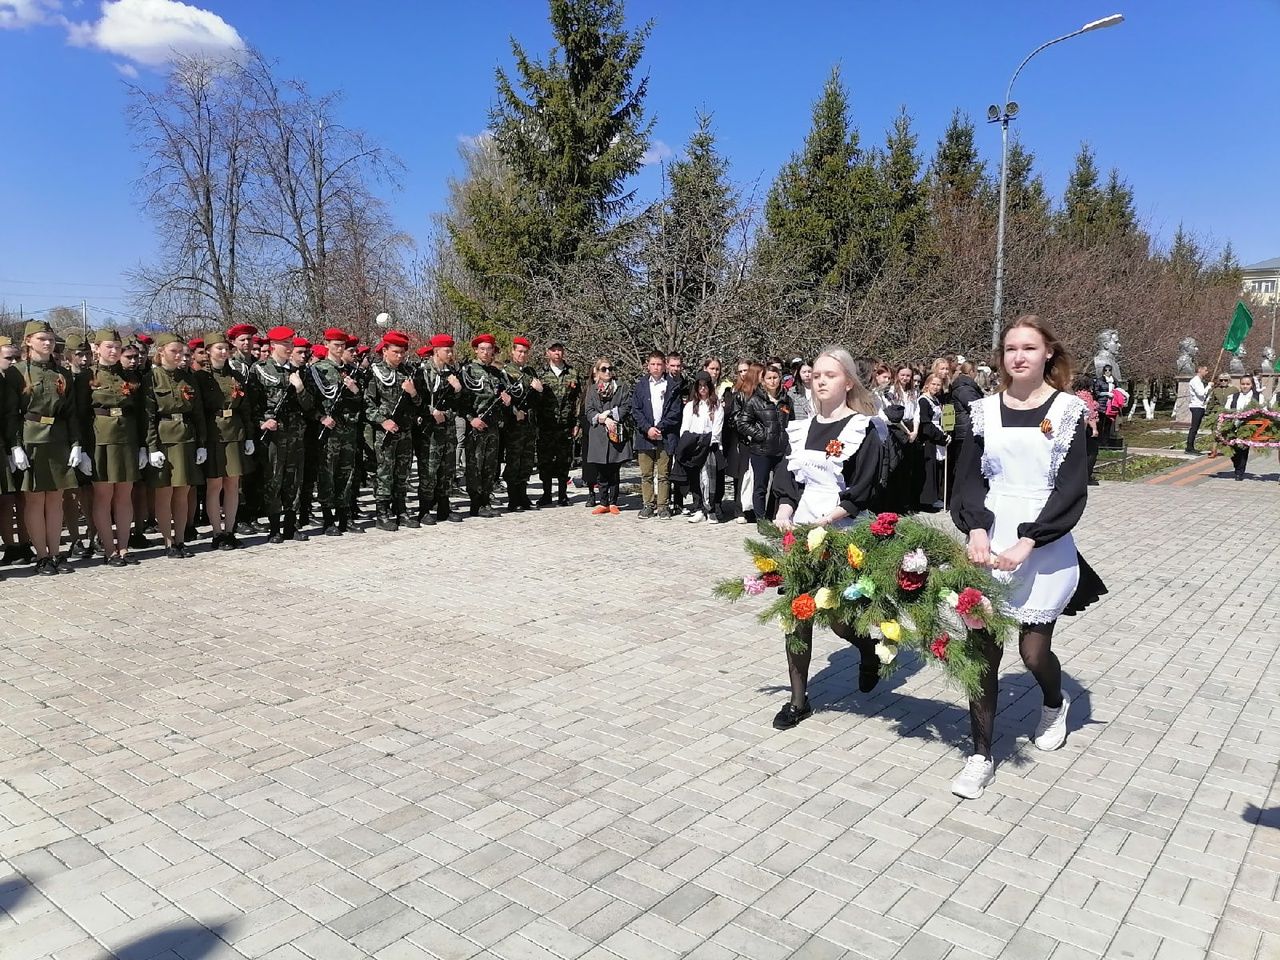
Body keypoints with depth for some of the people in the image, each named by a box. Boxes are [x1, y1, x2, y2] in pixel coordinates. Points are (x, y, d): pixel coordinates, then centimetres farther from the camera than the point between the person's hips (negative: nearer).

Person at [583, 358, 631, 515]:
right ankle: (604, 503, 11)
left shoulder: (621, 389, 9)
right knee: (601, 473, 3)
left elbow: (626, 408, -2)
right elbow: (589, 412, 1)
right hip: (598, 436, 1)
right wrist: (604, 420, -13)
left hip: (617, 435, -1)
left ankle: (613, 503, 10)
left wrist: (609, 413, -11)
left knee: (614, 472, 3)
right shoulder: (592, 390, 11)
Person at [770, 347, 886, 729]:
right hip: (799, 535, 5)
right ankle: (798, 699, 15)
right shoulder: (801, 429, 10)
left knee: (838, 616, 0)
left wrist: (824, 521, -20)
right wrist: (784, 513, -8)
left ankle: (871, 650, 36)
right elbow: (786, 481, 10)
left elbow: (861, 494, -11)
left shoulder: (863, 430, -5)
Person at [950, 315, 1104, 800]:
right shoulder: (986, 409, 5)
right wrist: (977, 529, -16)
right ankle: (981, 755, 11)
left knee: (1034, 650, 4)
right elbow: (970, 476, 1)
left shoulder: (1066, 409, -2)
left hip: (1044, 547, -2)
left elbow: (1071, 488, -8)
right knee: (982, 649, -1)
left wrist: (1027, 542, -18)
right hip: (989, 544, 2)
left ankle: (1054, 704, 40)